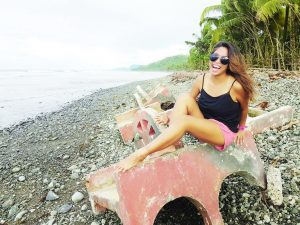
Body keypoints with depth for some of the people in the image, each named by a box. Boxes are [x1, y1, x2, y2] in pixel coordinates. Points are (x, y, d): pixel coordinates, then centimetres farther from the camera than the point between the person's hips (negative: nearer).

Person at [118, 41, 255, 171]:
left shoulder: (236, 86, -18)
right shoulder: (202, 80, -4)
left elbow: (244, 108, 1)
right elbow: (187, 103, 6)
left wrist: (241, 129, 14)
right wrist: (170, 116, -8)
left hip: (224, 132, -5)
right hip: (204, 126, 5)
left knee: (183, 121, -33)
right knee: (184, 97, -22)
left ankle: (140, 155, -29)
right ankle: (168, 147, -26)